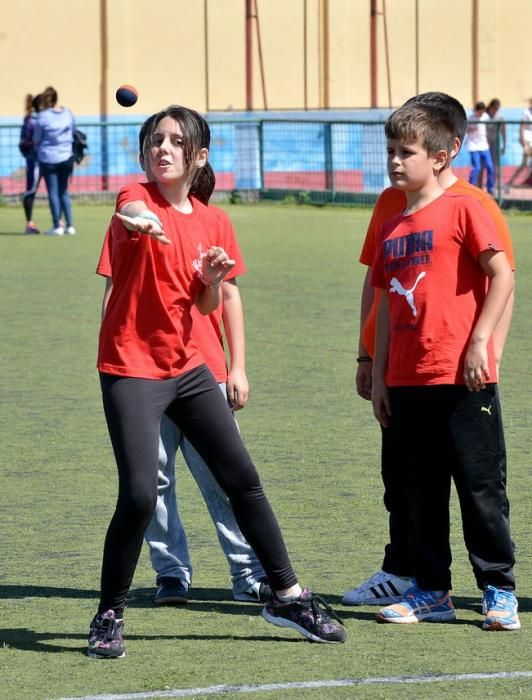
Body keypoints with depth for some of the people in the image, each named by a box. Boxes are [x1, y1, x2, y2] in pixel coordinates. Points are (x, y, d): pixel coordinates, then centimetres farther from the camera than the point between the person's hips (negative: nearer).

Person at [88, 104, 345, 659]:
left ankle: (286, 596, 23)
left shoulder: (209, 222, 6)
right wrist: (139, 219, -62)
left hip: (186, 367, 6)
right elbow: (133, 212, -38)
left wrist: (214, 280, -10)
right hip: (131, 369, -6)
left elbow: (205, 306, 12)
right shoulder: (137, 198, -11)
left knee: (242, 479, 9)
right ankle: (109, 615, 2)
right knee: (140, 494, -16)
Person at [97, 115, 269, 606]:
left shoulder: (214, 220, 6)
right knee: (155, 479, 4)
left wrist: (238, 367, 5)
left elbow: (228, 295, 8)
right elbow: (115, 294, 4)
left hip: (206, 372, 0)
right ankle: (172, 573, 15)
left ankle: (250, 574, 4)